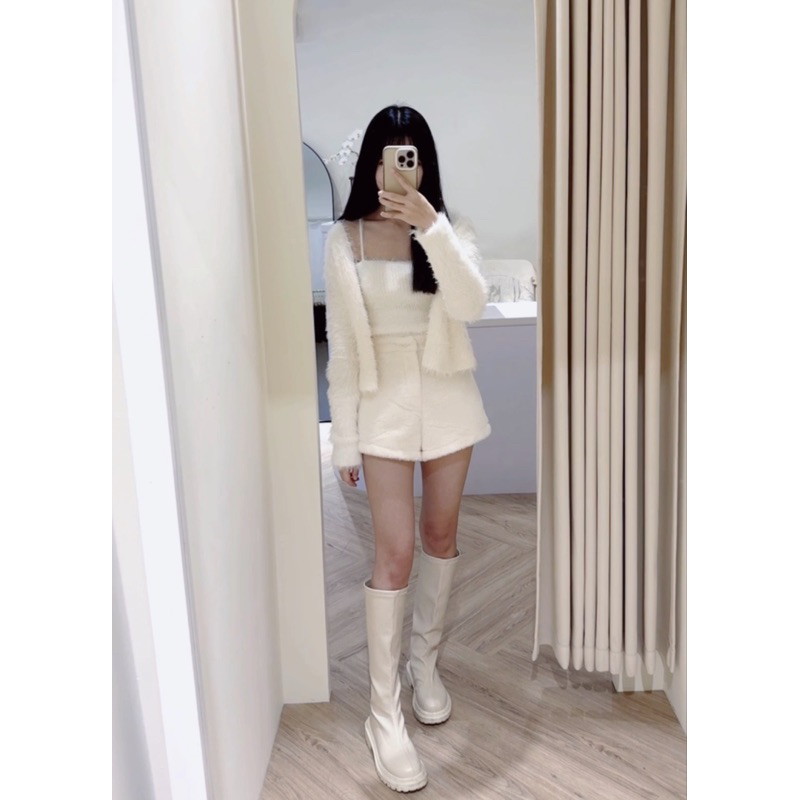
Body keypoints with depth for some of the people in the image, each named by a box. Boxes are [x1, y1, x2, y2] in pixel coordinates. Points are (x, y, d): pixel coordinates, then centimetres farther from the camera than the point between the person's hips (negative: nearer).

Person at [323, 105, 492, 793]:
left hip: (447, 399, 2)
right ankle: (384, 712, 9)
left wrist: (430, 227, -28)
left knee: (440, 536, 13)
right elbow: (341, 344, -3)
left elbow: (471, 305, -19)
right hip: (384, 403, -2)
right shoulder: (345, 240, -2)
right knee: (394, 553, -4)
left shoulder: (450, 230, 0)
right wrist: (344, 438, -4)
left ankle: (425, 659, 36)